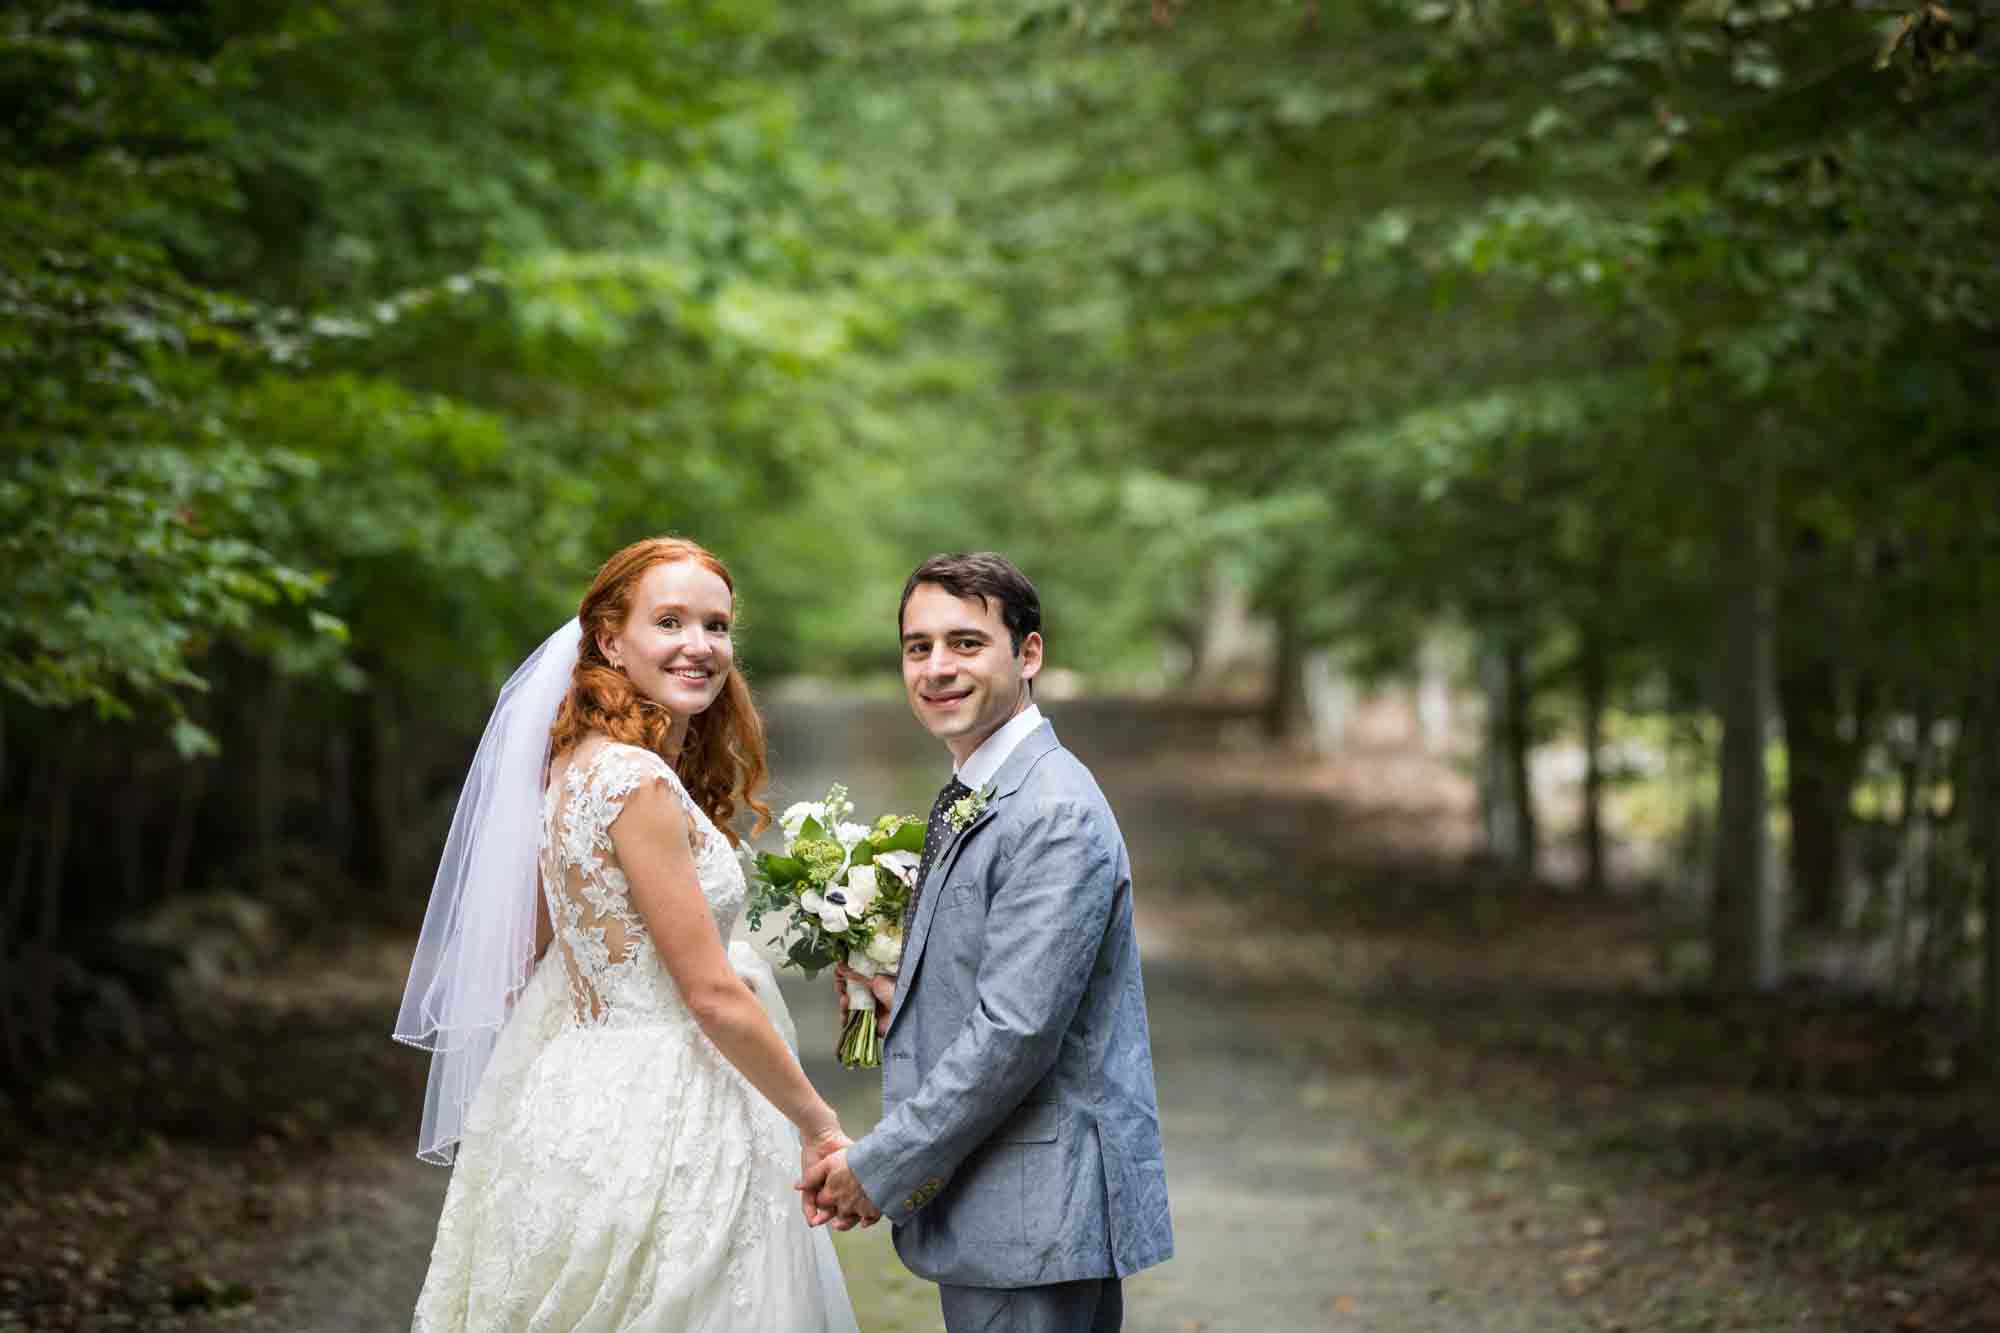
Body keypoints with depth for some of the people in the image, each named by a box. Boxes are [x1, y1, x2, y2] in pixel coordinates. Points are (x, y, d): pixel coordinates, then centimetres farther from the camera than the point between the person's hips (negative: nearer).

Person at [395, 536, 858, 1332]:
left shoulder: (578, 761, 9)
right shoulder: (638, 782, -19)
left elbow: (543, 948, 16)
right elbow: (713, 994, -18)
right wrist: (820, 1127, -10)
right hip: (649, 1119, -10)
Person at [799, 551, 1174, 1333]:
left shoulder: (1054, 815, -18)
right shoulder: (972, 800, 15)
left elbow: (1016, 1034, -22)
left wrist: (880, 1170, -15)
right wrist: (906, 1000, 2)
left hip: (1037, 1214, -10)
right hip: (987, 1210, 10)